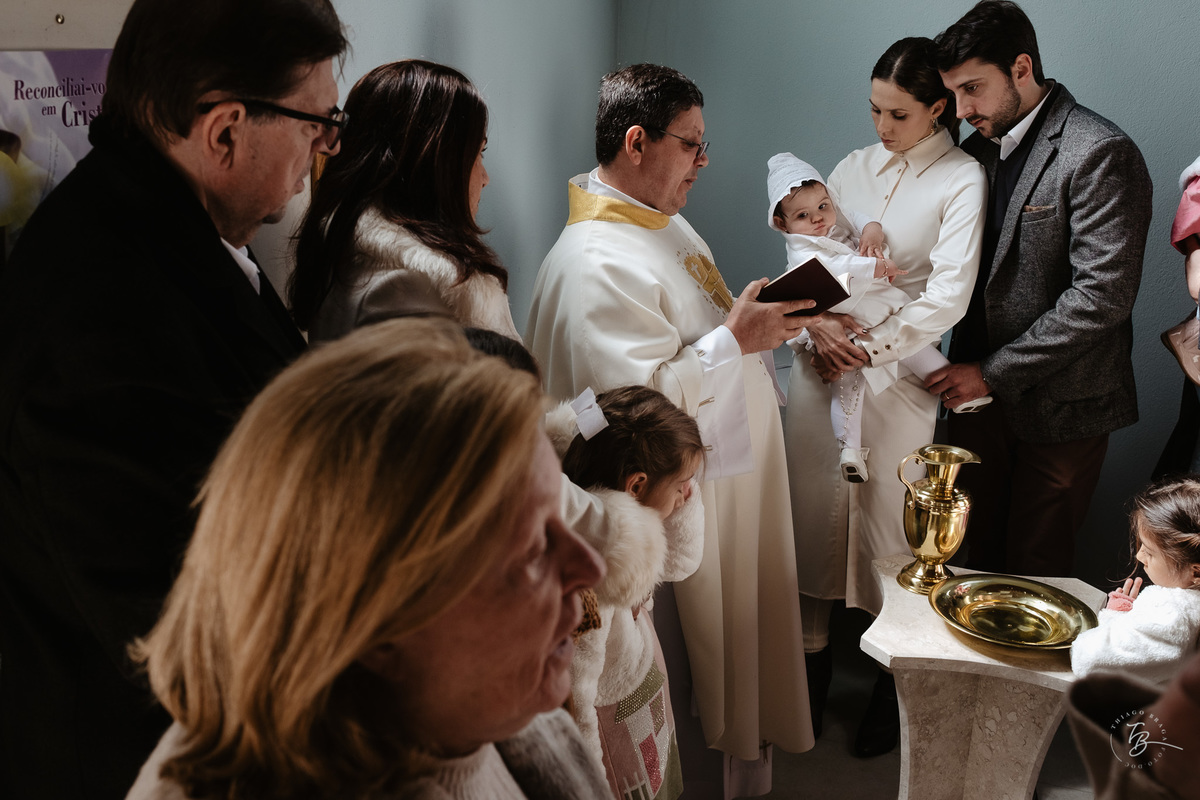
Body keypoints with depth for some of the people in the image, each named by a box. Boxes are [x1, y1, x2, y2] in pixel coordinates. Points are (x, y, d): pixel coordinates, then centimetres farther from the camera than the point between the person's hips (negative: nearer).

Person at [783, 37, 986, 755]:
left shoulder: (962, 178, -4)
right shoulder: (853, 167, 10)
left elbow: (948, 295, -12)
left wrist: (867, 348, -13)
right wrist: (818, 326, -9)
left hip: (897, 370, -4)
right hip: (822, 363, 4)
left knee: (890, 524, 3)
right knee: (814, 513, 9)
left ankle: (894, 682, 22)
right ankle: (813, 659, 27)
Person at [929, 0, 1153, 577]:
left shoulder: (1099, 154, -16)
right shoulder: (979, 148, 9)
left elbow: (1103, 294, -21)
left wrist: (994, 372, -18)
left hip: (1059, 405, -6)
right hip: (980, 391, 6)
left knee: (1034, 570, 7)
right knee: (978, 555, 15)